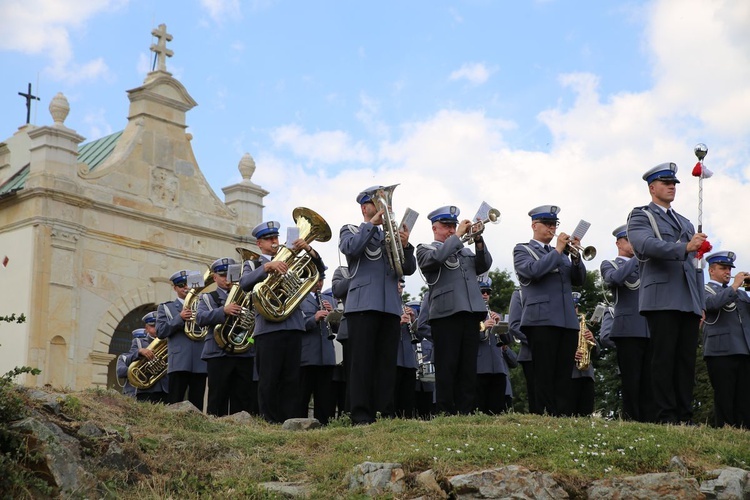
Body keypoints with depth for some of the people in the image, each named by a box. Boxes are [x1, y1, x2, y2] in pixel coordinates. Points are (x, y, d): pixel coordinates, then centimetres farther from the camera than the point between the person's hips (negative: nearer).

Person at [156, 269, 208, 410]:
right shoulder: (166, 308, 14)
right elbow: (160, 332, 1)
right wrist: (180, 318, -11)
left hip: (200, 362, 2)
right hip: (179, 362, -2)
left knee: (197, 406, 0)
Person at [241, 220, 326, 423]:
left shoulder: (289, 261, 21)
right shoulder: (253, 265, 13)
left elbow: (319, 270, 11)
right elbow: (245, 283, -10)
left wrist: (308, 249, -7)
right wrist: (268, 266, -24)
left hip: (293, 325, 3)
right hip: (268, 328, -3)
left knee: (292, 379, 1)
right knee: (269, 380, -5)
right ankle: (270, 422, -3)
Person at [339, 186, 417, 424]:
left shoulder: (390, 236, 24)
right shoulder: (350, 231, 13)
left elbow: (409, 269, 12)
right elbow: (350, 248, -11)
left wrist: (405, 246, -6)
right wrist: (372, 223, -10)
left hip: (390, 306, 4)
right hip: (363, 304, -4)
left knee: (387, 363, 1)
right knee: (362, 361, -8)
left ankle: (385, 414, 2)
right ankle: (361, 416, -9)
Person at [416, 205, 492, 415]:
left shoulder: (464, 251, 25)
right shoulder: (425, 249, 8)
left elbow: (484, 265, 11)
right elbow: (436, 258, -14)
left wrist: (478, 240, -2)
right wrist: (458, 236, -9)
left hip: (471, 313, 6)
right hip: (446, 313, -5)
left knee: (468, 368, 4)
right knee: (447, 368, -7)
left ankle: (465, 412, 7)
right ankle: (446, 413, -6)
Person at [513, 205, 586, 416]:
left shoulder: (561, 253, 24)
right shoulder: (522, 250, 8)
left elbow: (579, 280, 14)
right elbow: (533, 270, -13)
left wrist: (576, 255, -2)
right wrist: (557, 250, -9)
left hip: (568, 320, 5)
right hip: (542, 319, -5)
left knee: (564, 376, 2)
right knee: (544, 376, -8)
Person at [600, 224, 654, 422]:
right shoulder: (609, 264, 9)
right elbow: (615, 278, -15)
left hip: (650, 330, 5)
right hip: (628, 329, -5)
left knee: (649, 383, 1)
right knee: (631, 383, -7)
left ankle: (649, 423, 1)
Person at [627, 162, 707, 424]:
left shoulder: (685, 223, 27)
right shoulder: (640, 216, 6)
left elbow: (695, 264, 23)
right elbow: (647, 245, -15)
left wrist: (701, 302, 13)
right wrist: (684, 247, -28)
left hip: (689, 302, 6)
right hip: (661, 299, -6)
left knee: (687, 360, 2)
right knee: (664, 358, -8)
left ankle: (685, 416, 4)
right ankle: (666, 416, -6)